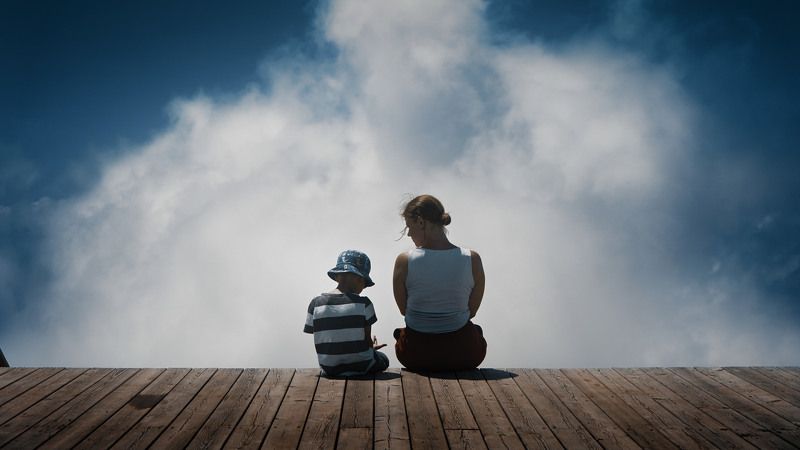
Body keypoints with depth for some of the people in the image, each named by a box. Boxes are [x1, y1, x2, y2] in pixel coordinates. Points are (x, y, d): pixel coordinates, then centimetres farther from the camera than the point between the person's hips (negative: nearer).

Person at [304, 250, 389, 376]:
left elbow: (319, 344, 0)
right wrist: (371, 347, 17)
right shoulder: (363, 304, -12)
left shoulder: (316, 304, -5)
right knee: (383, 360, 31)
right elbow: (367, 341, -7)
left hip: (330, 369, 4)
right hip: (361, 367, -4)